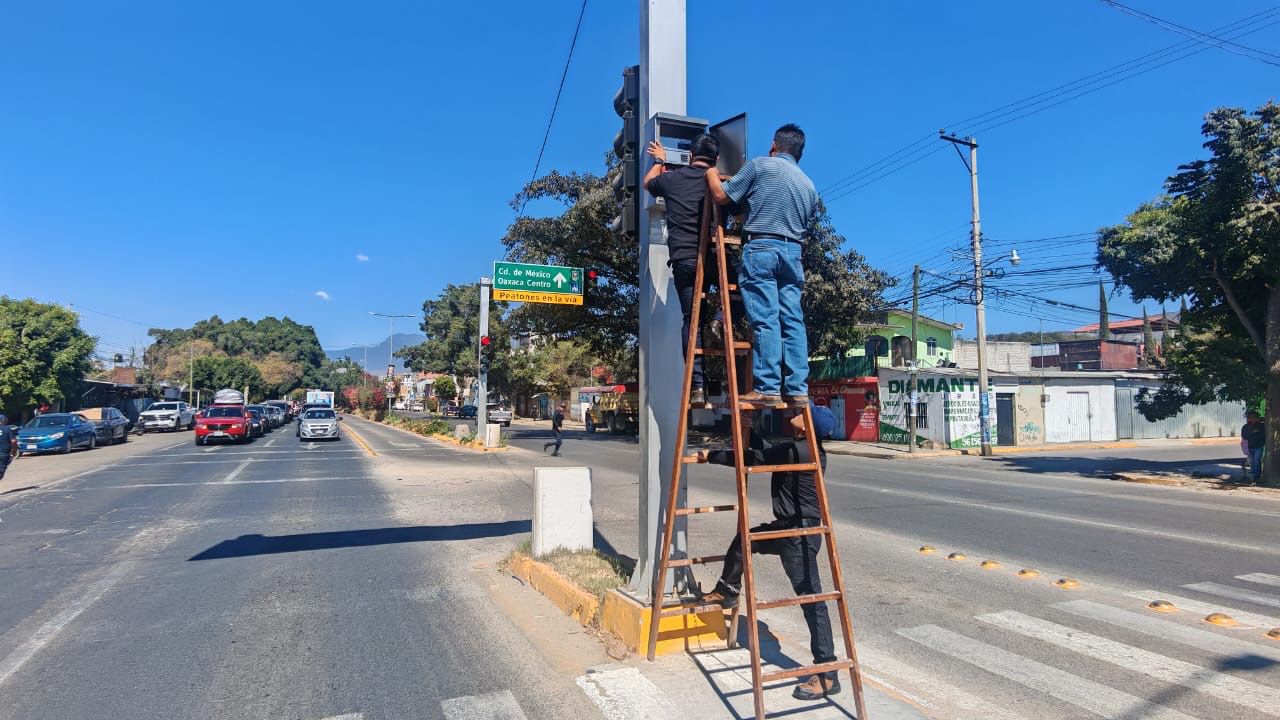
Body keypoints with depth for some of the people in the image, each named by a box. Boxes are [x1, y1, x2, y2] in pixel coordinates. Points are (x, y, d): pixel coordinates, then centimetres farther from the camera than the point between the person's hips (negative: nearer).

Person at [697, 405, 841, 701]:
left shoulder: (798, 451, -21)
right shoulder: (804, 449, 8)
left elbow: (752, 458, -15)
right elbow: (764, 451, 22)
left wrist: (711, 455, -4)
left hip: (800, 534, -11)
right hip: (788, 527, 11)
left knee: (811, 599, -6)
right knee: (743, 540, 26)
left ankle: (827, 674, 1)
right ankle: (727, 592, 45)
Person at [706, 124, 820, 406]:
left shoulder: (760, 165, 3)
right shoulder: (809, 185, 20)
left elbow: (721, 196, 4)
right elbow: (807, 227, 21)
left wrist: (711, 172, 21)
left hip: (761, 248, -5)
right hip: (793, 252, 5)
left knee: (765, 320, -10)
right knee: (793, 321, 3)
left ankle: (767, 388, -12)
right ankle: (798, 389, 1)